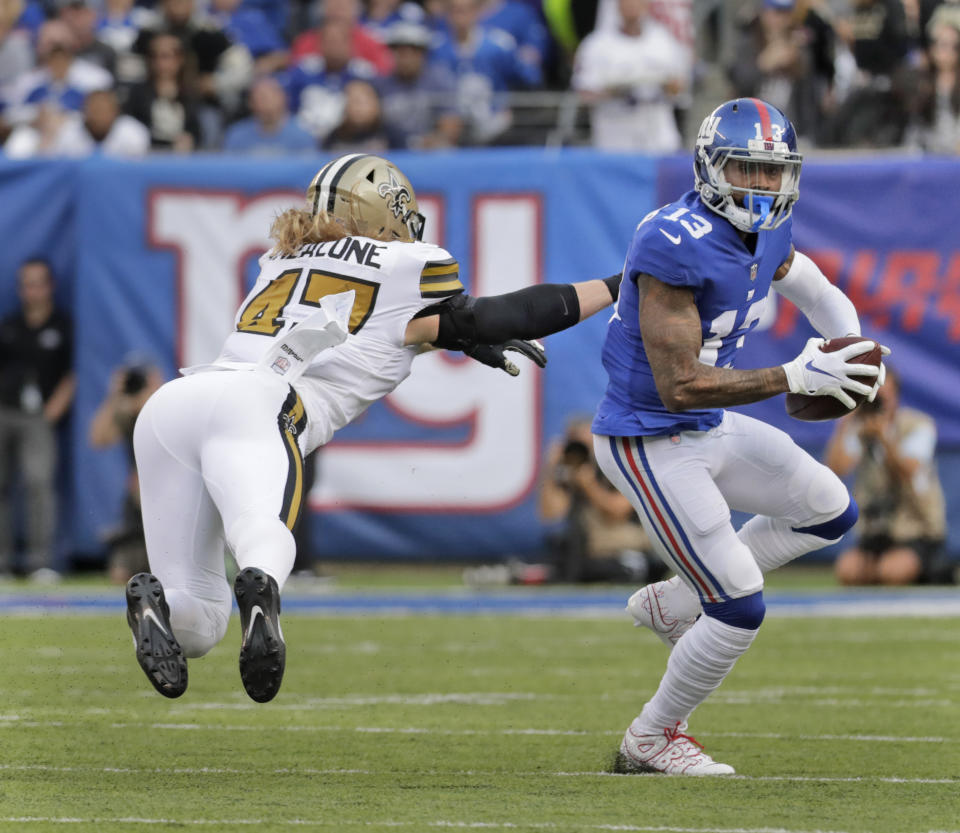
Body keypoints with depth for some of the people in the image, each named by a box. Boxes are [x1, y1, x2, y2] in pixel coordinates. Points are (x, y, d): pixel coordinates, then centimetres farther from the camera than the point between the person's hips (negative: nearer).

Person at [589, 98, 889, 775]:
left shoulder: (767, 234, 0)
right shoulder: (676, 246, -28)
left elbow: (818, 293, 21)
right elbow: (679, 385, -29)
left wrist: (854, 357, -1)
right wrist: (794, 378, -31)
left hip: (711, 428, 9)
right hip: (652, 445, -9)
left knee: (832, 512, 19)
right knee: (740, 608, -7)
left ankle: (674, 602, 23)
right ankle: (651, 740, 14)